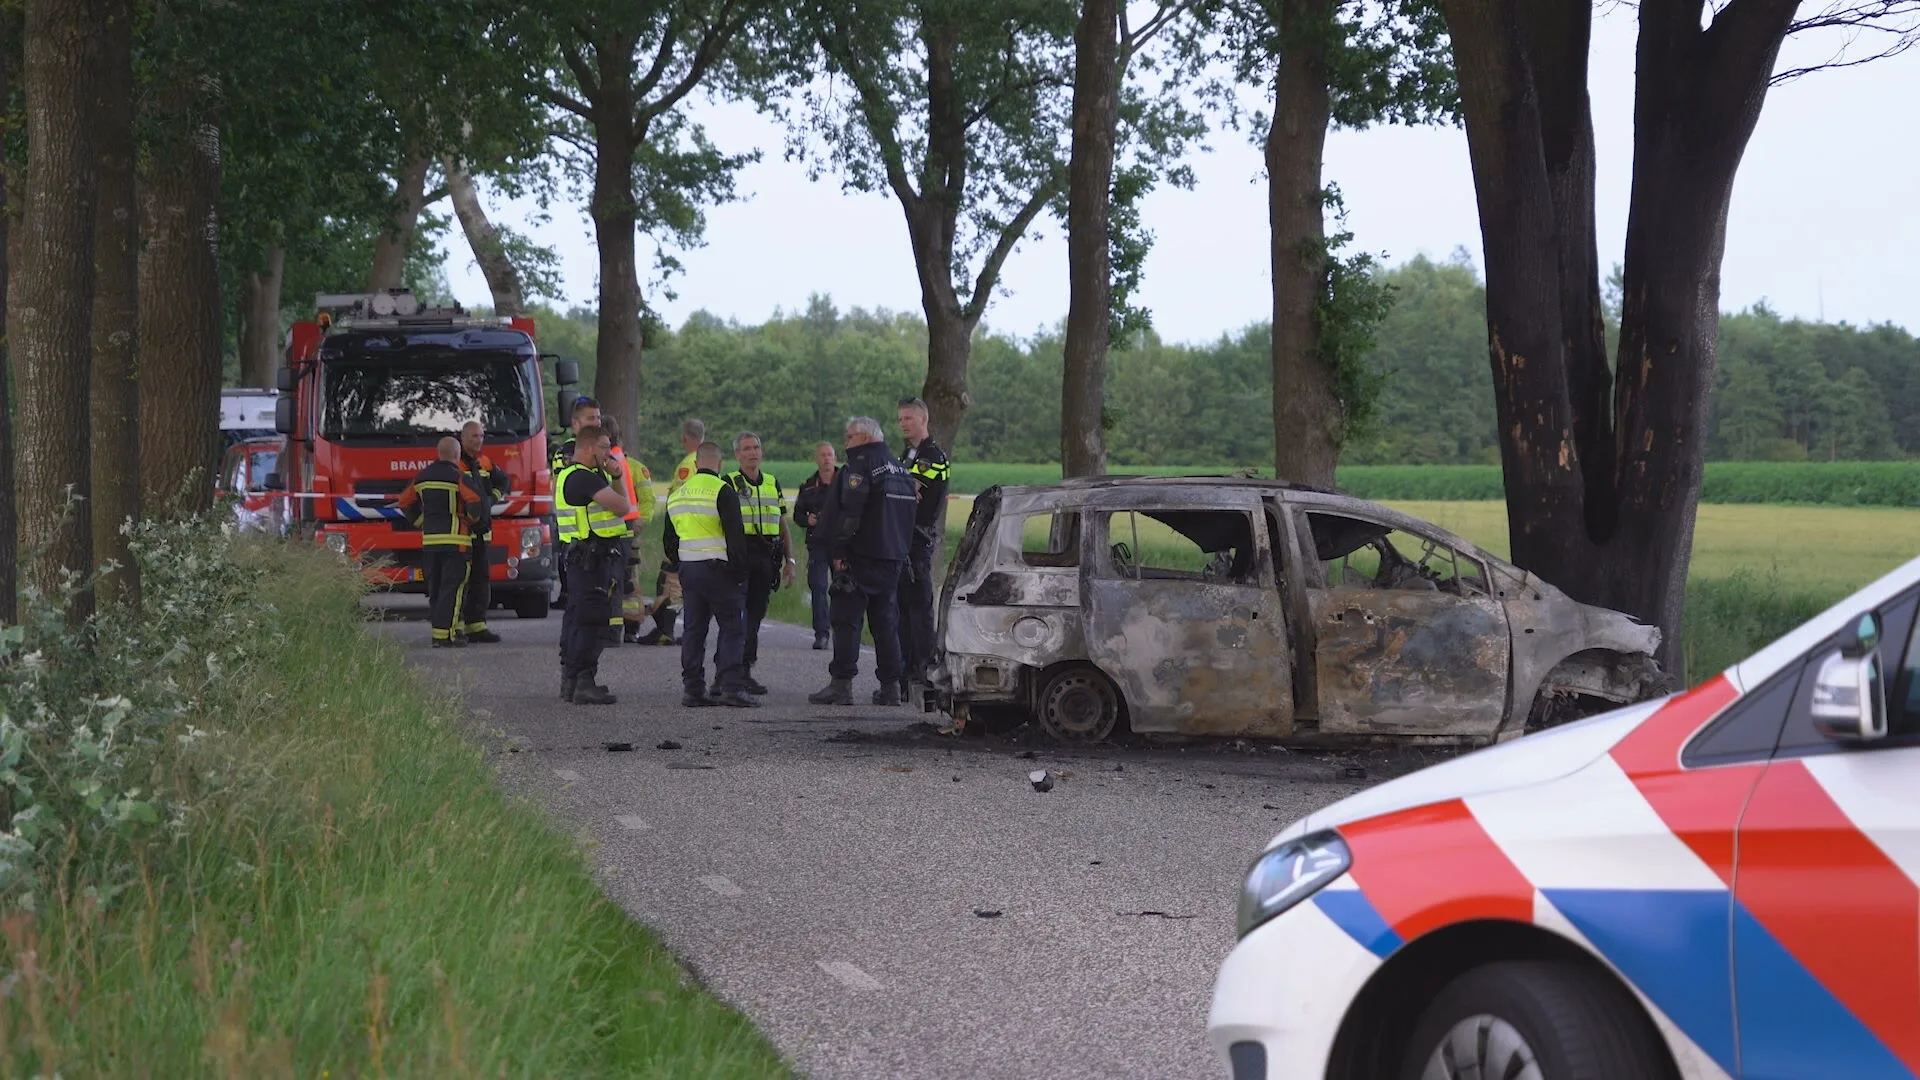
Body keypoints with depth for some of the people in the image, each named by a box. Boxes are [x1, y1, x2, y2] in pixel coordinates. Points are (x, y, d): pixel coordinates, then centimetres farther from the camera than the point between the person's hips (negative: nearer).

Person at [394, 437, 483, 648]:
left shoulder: (423, 477, 10)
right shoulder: (458, 478, -9)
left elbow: (405, 502, 15)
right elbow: (474, 502, -21)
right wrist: (471, 519, -1)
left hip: (429, 541, 6)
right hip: (455, 541, -6)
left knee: (435, 589, 13)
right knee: (452, 588, -5)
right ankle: (443, 634, -12)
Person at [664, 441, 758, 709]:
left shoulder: (677, 494, 13)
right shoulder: (722, 491, -10)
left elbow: (670, 539, 20)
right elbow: (735, 534, -14)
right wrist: (740, 569, -8)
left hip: (688, 569, 7)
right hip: (717, 568, -7)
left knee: (694, 629, 11)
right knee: (732, 628, -4)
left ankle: (692, 688, 9)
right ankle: (730, 687, -14)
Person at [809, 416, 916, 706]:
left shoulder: (861, 465, -11)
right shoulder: (899, 468, 17)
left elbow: (848, 511, -19)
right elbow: (909, 514, 22)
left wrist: (838, 551, -15)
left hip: (861, 555, -8)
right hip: (892, 559, 8)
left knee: (847, 620, -6)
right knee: (886, 621, 12)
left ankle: (841, 684, -10)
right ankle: (890, 686, 11)